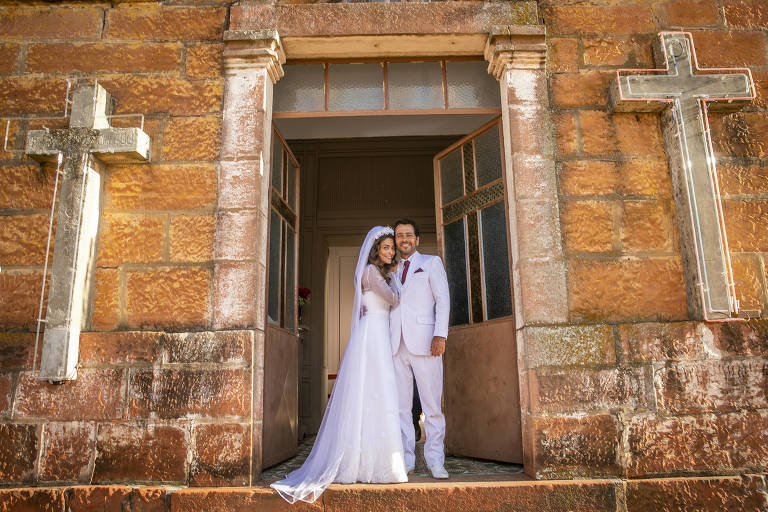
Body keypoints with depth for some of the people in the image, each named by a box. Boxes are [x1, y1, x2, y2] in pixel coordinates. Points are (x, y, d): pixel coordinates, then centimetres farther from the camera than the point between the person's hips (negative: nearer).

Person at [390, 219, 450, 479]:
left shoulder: (432, 262, 12)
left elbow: (443, 299, 2)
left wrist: (440, 335, -11)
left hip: (424, 341, -4)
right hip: (396, 344, 4)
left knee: (432, 403, -4)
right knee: (400, 405, 3)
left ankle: (435, 460, 4)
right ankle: (405, 460, 10)